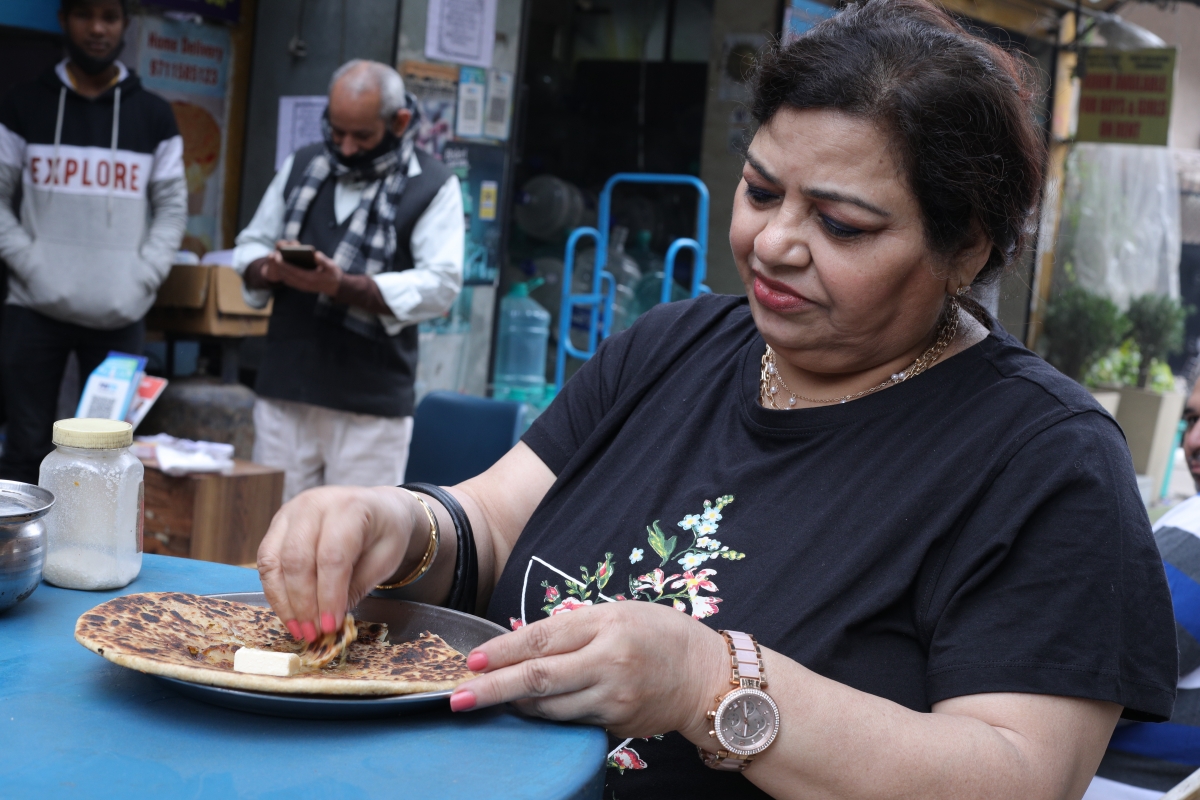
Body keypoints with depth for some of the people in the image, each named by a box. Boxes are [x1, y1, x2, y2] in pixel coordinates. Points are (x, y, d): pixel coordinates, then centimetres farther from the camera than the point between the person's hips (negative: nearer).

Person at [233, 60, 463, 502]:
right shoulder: (301, 166, 13)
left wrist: (342, 286, -21)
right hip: (285, 386, 4)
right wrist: (267, 270, -8)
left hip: (372, 402, -4)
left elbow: (440, 285, -11)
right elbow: (250, 245, 17)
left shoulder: (433, 186, -1)